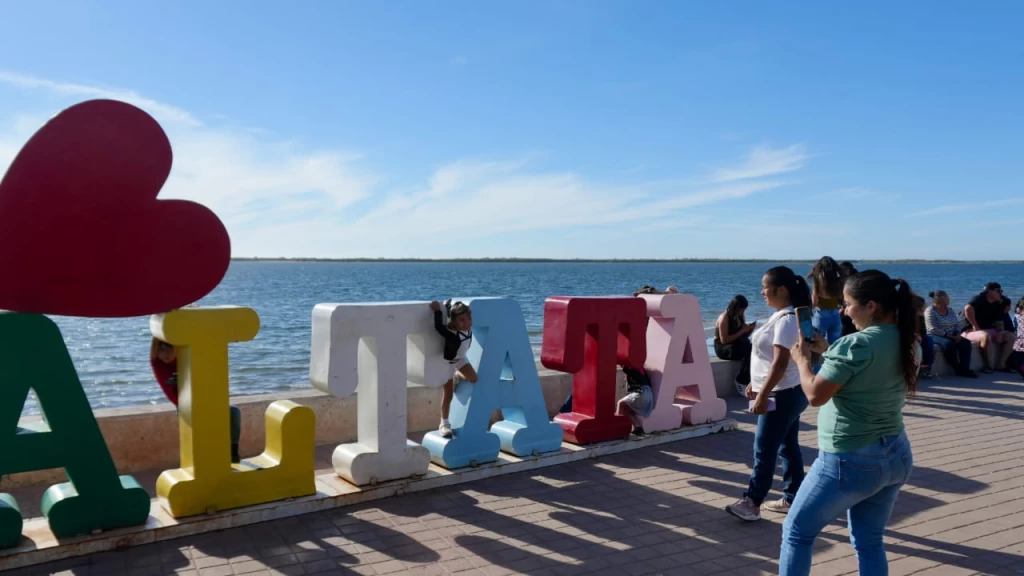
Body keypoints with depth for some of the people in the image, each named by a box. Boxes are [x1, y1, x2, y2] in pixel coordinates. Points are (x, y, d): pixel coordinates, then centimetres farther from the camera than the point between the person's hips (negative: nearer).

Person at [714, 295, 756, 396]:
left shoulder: (740, 316, 8)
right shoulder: (724, 317, -13)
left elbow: (743, 336, 14)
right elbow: (724, 340, -19)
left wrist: (750, 329, -6)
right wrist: (741, 331, -21)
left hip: (737, 346, 7)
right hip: (723, 348, -7)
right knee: (748, 351, -32)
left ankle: (751, 381, -19)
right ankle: (742, 382, -18)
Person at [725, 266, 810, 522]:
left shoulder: (787, 320, -20)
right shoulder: (782, 316, 12)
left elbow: (780, 362, -25)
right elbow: (770, 358, 19)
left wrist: (763, 394, -25)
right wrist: (756, 383, 21)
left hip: (782, 395, -10)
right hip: (788, 393, 10)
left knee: (764, 450, -5)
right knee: (788, 447, 14)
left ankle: (752, 502, 0)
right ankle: (792, 498, 23)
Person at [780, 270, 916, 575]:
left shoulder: (856, 344, -20)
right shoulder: (904, 341, 4)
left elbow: (816, 394, -17)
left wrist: (802, 358, -2)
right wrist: (828, 350, 13)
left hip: (850, 461, -8)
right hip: (896, 456, 8)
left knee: (797, 532, 9)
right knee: (869, 542, 18)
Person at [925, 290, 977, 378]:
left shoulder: (950, 310, 13)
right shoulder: (930, 311, -10)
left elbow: (957, 324, 12)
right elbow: (933, 329, -19)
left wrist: (957, 334, -11)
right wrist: (950, 336, -22)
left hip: (951, 336, 7)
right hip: (935, 336, -7)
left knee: (965, 342, -19)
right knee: (949, 343, -36)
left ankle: (964, 369, -24)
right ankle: (958, 369, -25)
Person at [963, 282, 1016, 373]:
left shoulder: (997, 305, 12)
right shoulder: (979, 299, -11)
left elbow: (999, 322, 14)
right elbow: (968, 308, -32)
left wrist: (1000, 332, -8)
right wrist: (975, 326, -29)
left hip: (989, 330, 9)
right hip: (971, 331, -9)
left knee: (1011, 336, -1)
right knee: (986, 336, -38)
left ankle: (1000, 365, -4)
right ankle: (987, 365, -22)